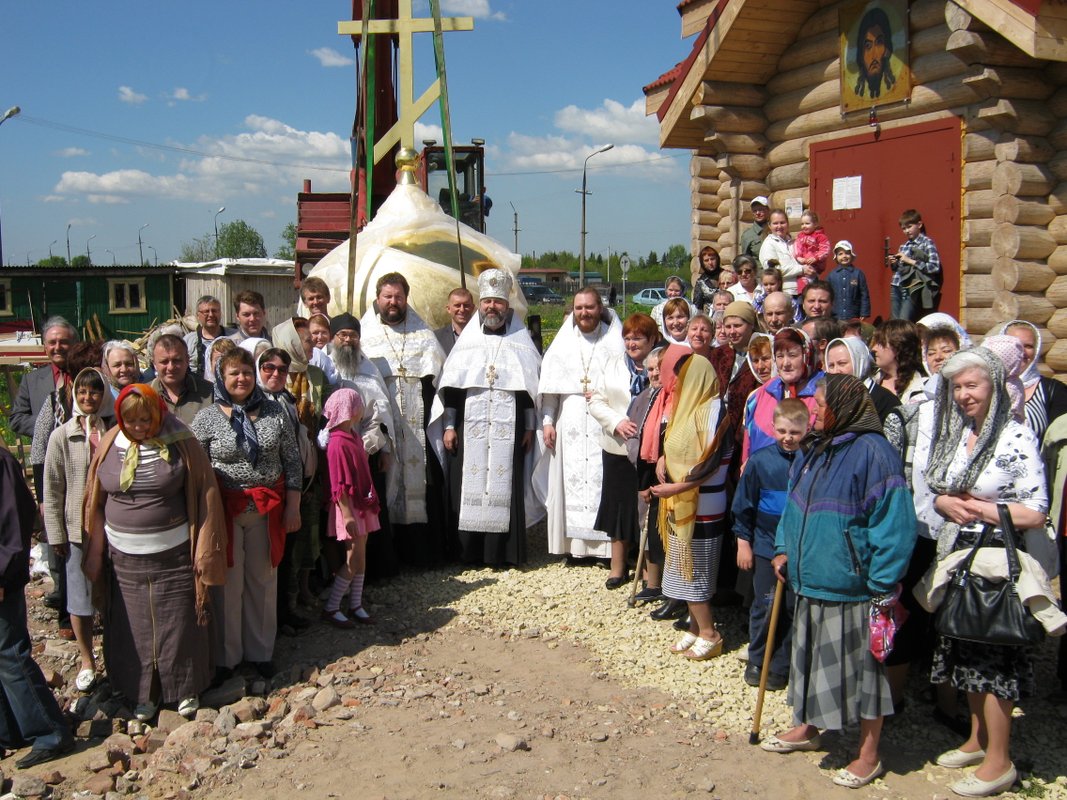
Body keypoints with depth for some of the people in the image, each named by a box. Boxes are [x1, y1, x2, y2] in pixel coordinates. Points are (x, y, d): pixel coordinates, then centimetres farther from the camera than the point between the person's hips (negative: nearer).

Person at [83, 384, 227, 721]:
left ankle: (186, 688, 26)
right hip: (124, 557, 2)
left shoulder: (180, 444, -9)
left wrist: (204, 553, -8)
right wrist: (95, 554, 4)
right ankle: (144, 692, 27)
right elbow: (95, 503, 5)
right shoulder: (109, 446, -1)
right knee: (134, 626, 10)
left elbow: (204, 496, -7)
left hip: (173, 554, -2)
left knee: (178, 623, 7)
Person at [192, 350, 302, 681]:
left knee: (264, 580, 11)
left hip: (268, 508, 2)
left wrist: (293, 505, 2)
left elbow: (292, 461, 6)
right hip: (225, 509, -2)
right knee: (228, 584, 5)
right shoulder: (206, 418, -4)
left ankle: (261, 651, 26)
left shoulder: (274, 412, 2)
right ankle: (226, 656, 21)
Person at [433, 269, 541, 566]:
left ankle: (501, 550, 5)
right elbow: (451, 386, 8)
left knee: (504, 487, -2)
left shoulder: (521, 341, 8)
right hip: (471, 427, 1)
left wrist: (530, 426, 1)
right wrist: (448, 425, 2)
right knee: (470, 486, 0)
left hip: (508, 428, -1)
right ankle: (470, 550, 6)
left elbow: (531, 386, 7)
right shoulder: (467, 340, 10)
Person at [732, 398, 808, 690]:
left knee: (793, 608, 8)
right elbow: (744, 506, 1)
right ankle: (756, 661, 25)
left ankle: (780, 667, 23)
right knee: (764, 606, 8)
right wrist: (743, 542, 2)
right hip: (765, 547, 0)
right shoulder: (760, 461, -7)